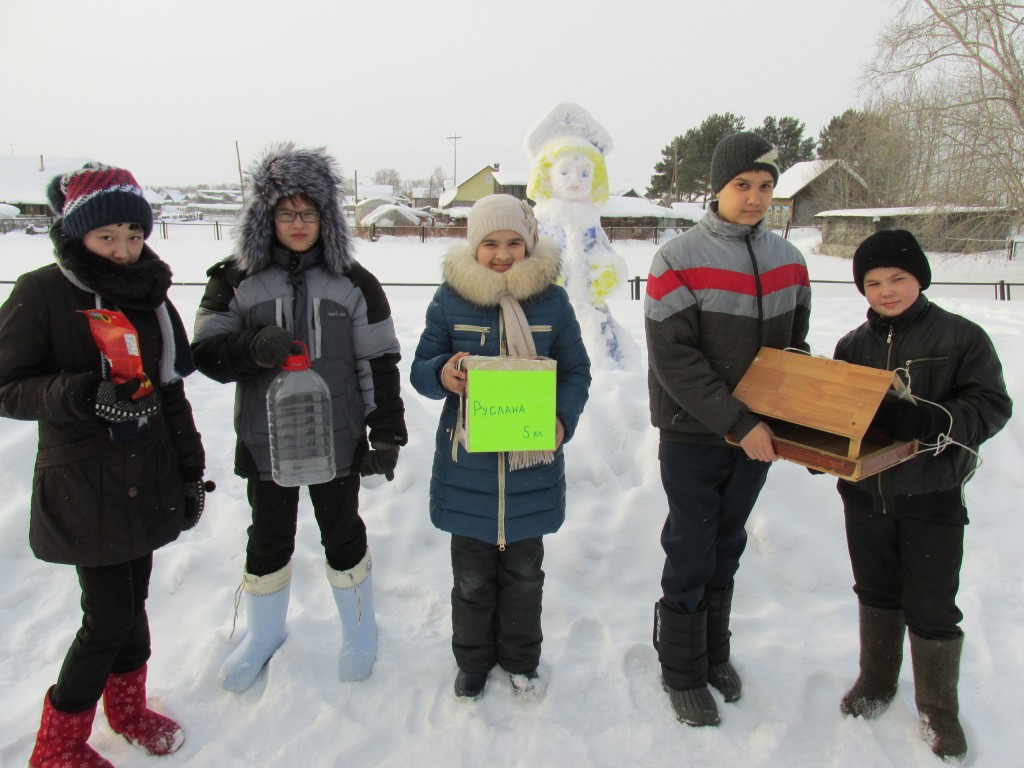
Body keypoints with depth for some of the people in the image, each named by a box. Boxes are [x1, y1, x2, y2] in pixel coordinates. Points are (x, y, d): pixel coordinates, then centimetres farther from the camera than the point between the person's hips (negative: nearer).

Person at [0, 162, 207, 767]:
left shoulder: (151, 292, 7)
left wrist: (191, 471, 12)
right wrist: (88, 395, -28)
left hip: (149, 482, 5)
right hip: (84, 488, -5)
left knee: (133, 600, 15)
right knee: (109, 615, -2)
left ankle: (128, 706, 39)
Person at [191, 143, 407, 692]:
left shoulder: (353, 283, -3)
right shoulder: (235, 281, -1)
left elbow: (379, 365, -2)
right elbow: (206, 353, -4)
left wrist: (387, 435, -6)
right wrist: (255, 349, -25)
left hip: (337, 440, -1)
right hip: (265, 441, 1)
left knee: (343, 535, 14)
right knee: (268, 542, 17)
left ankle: (359, 633, 37)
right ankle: (264, 635, 42)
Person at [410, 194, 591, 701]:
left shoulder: (551, 300, -1)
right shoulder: (451, 299, -2)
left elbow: (576, 371, 5)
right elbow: (421, 368, 4)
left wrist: (562, 418, -14)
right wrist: (442, 376, -20)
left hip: (531, 459, 1)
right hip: (466, 461, 0)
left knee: (524, 571, 16)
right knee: (472, 574, 12)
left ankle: (521, 660, 39)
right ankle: (473, 661, 36)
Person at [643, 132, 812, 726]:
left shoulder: (788, 259, 5)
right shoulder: (679, 259, -12)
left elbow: (795, 343, 14)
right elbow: (674, 360, -18)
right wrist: (739, 424, -21)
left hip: (757, 434, 5)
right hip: (693, 435, -5)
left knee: (727, 549, 18)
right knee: (691, 554, 5)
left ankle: (715, 653, 37)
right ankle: (683, 672, 24)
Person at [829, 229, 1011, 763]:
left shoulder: (960, 337, -8)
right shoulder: (853, 345, 4)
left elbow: (991, 404, -12)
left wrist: (937, 424, -29)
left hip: (933, 497, -4)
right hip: (864, 493, 4)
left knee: (932, 608, 6)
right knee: (876, 592, 20)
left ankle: (938, 709, 28)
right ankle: (876, 680, 41)